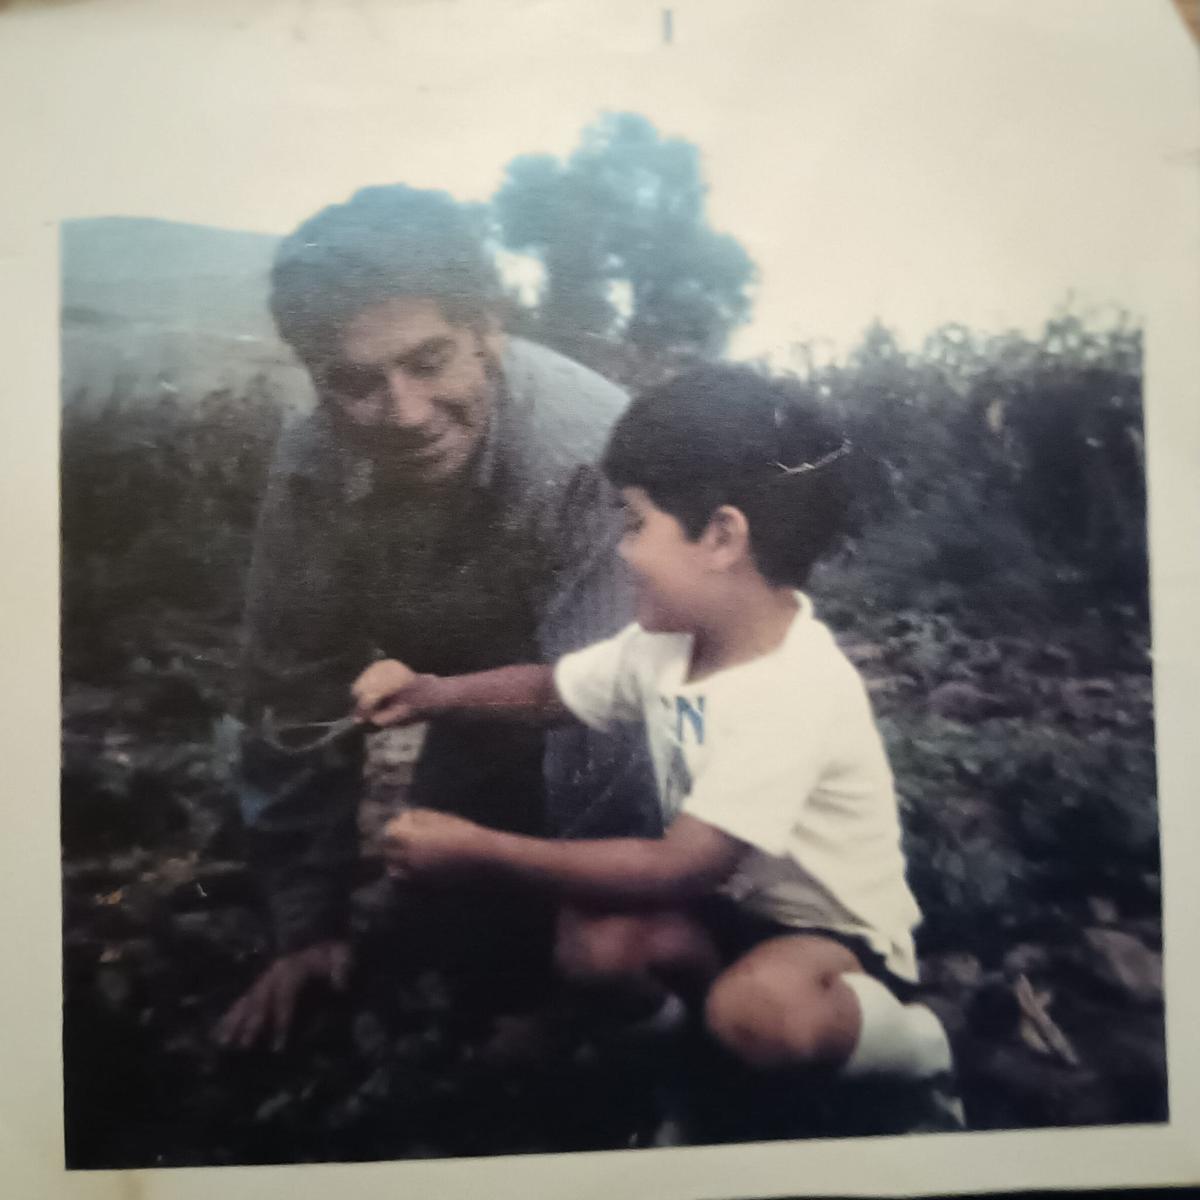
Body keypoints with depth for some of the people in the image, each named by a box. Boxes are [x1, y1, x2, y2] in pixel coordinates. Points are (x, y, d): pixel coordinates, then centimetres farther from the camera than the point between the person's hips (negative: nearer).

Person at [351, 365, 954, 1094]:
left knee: (759, 1009, -37)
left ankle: (904, 1039, -4)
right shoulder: (673, 634, -5)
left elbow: (677, 870, -31)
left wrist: (485, 853, -26)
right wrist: (437, 693, -9)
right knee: (592, 938, -24)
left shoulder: (794, 690, -31)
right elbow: (553, 689, 9)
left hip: (838, 934, -5)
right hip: (734, 904, 5)